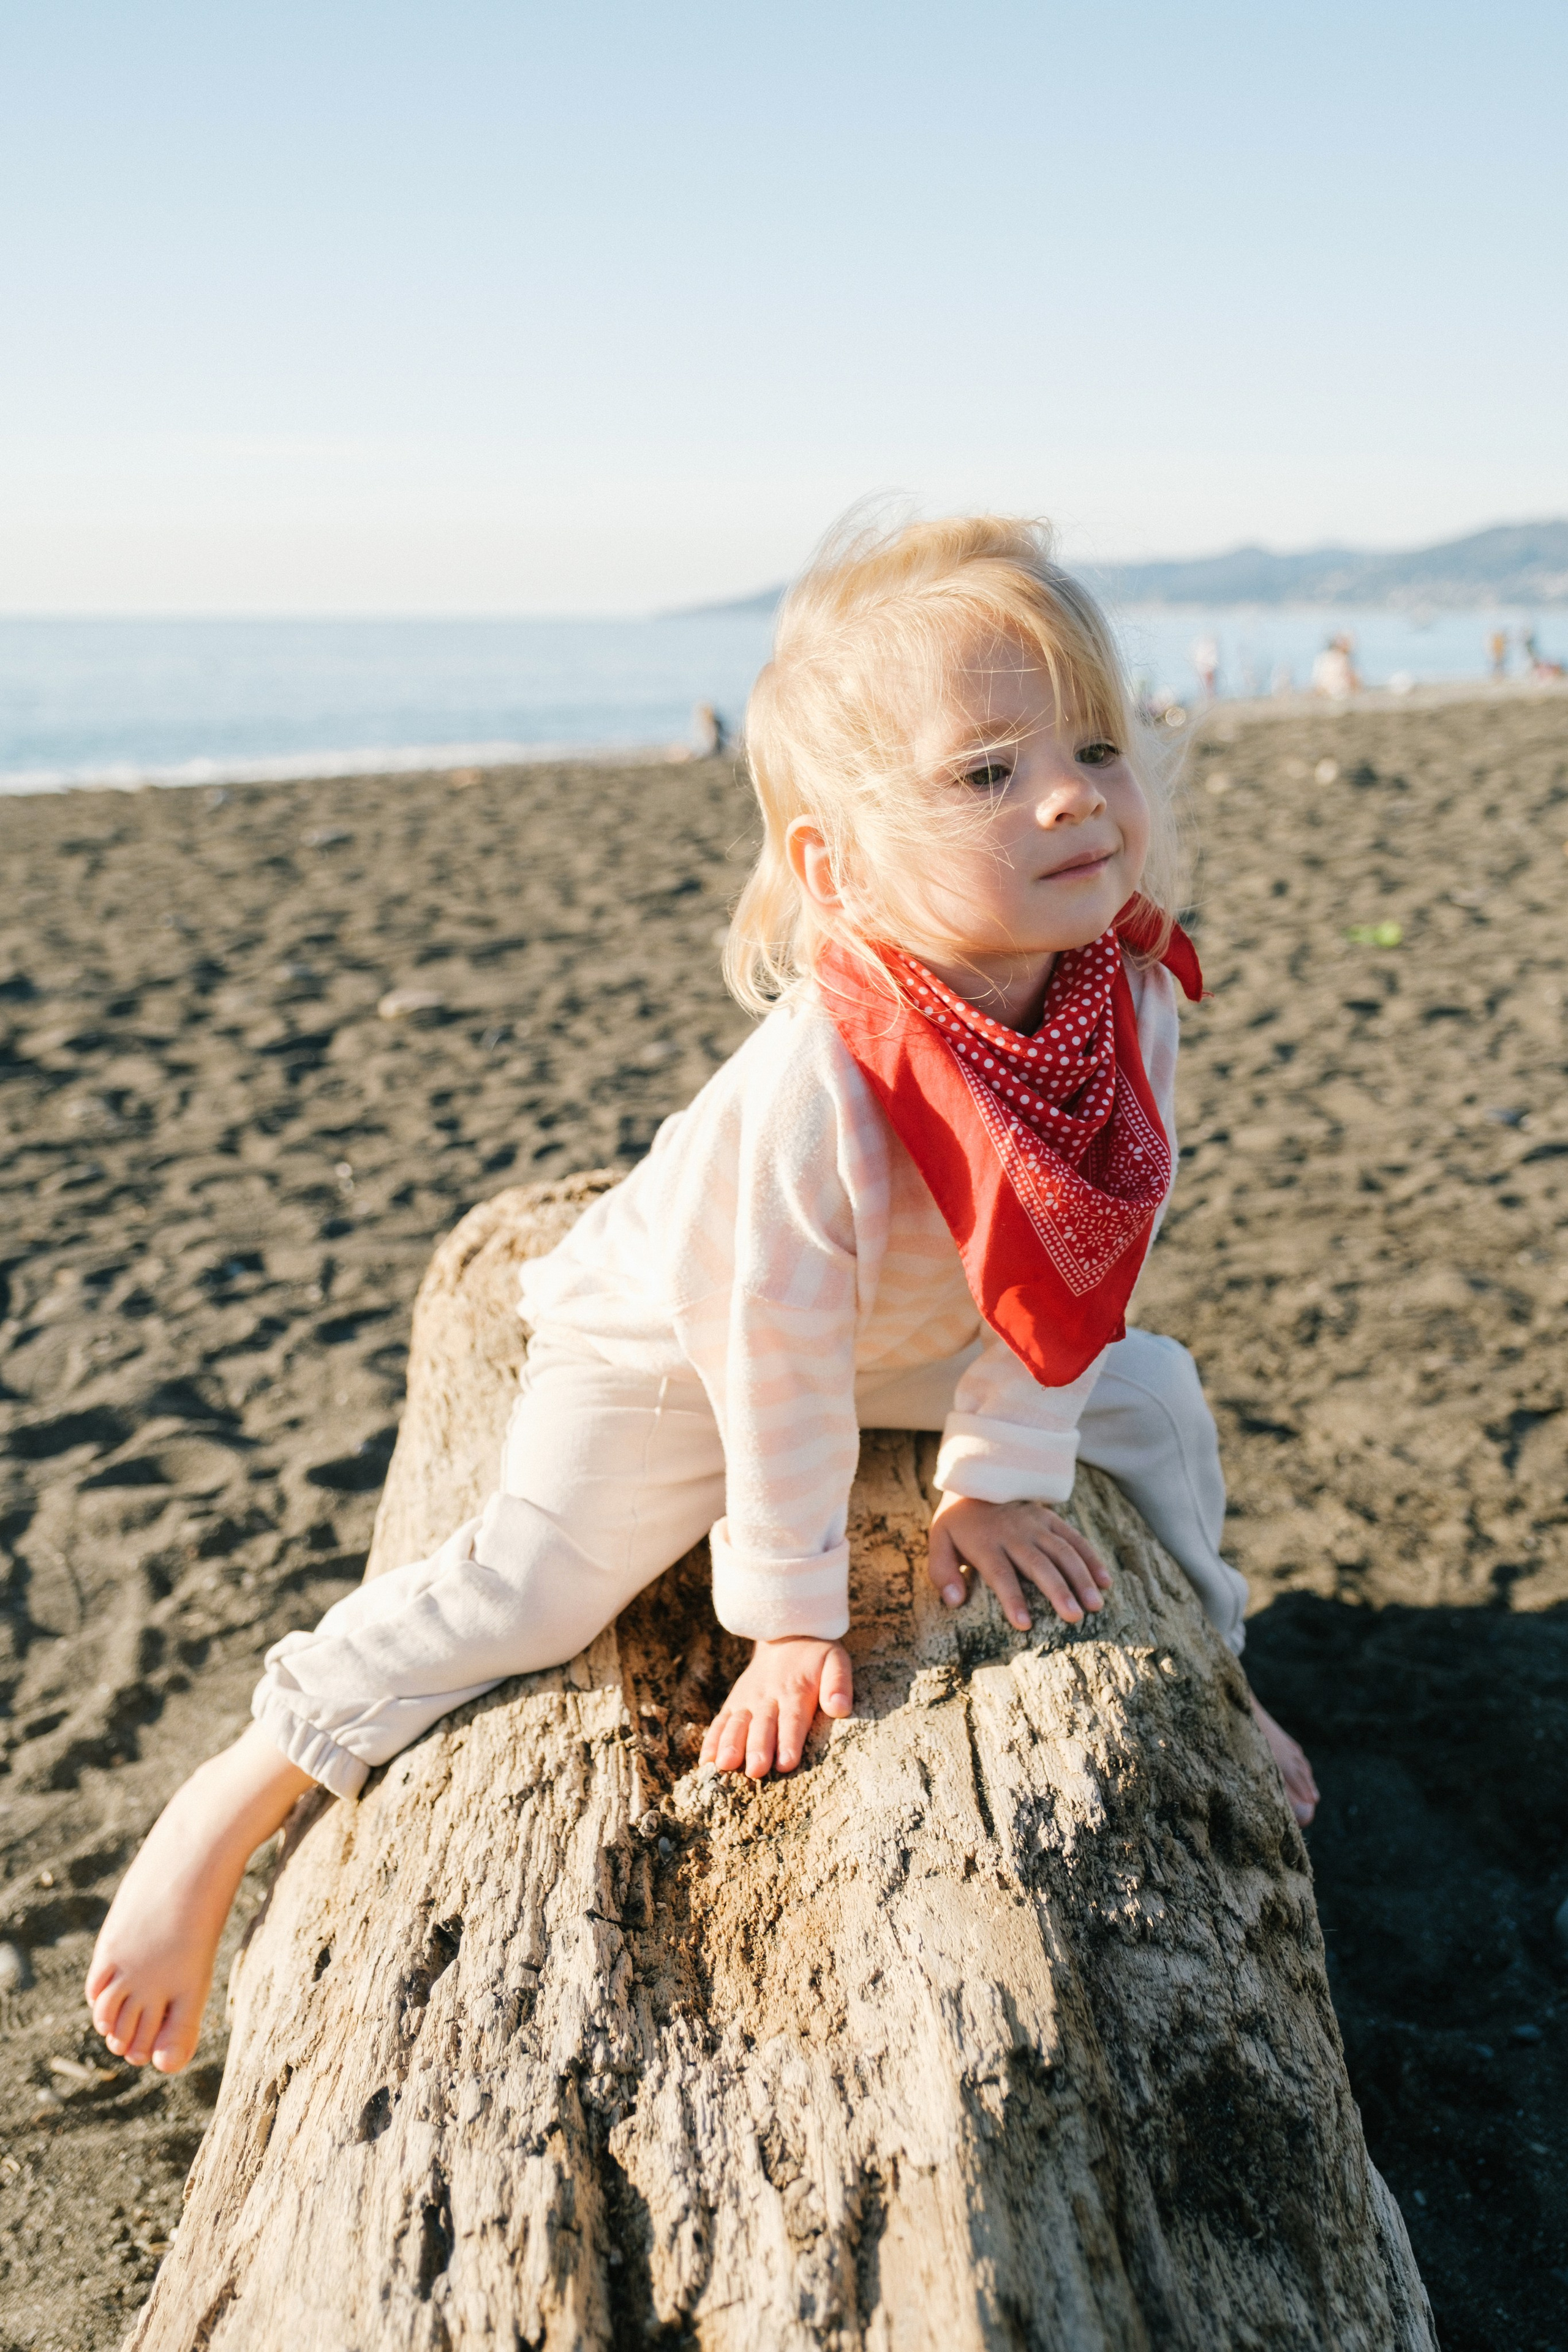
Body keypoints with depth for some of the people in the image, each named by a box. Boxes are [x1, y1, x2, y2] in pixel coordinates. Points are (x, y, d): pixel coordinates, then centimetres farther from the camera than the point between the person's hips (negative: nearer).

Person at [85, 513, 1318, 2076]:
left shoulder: (1128, 996, -24)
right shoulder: (812, 1085, -42)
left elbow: (1066, 1268, -10)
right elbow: (777, 1358, -31)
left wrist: (997, 1472, -6)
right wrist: (794, 1621, -21)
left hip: (910, 1337, 6)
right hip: (675, 1344, -6)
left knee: (1148, 1390, 6)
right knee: (529, 1584, -15)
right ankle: (229, 1801, 0)